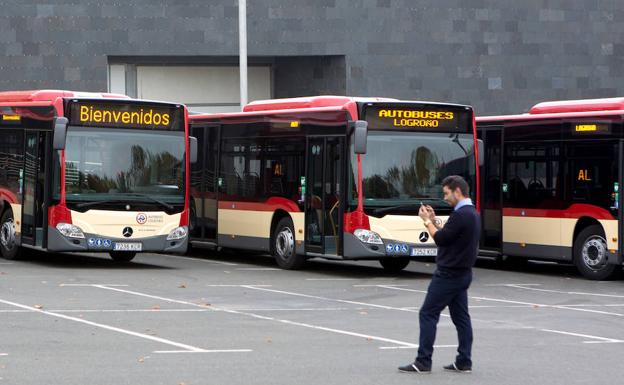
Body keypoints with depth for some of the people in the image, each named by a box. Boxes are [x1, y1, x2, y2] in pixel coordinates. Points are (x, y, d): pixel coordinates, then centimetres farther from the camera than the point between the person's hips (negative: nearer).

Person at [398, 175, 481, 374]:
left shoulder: (461, 214, -20)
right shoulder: (472, 213, 12)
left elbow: (441, 239, -18)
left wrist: (427, 221, -6)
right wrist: (434, 221, 13)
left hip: (449, 275, -10)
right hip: (462, 274, 10)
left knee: (428, 314, -5)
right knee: (461, 317, 9)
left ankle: (423, 362, -5)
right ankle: (464, 362, 8)